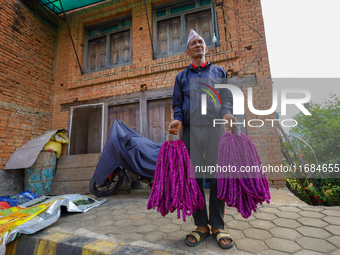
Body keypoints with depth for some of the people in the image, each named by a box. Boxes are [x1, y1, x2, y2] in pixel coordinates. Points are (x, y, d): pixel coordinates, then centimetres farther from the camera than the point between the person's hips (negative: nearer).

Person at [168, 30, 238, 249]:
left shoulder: (219, 72, 20)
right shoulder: (182, 77, 22)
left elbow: (227, 98, 11)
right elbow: (177, 104, 16)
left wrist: (226, 113, -11)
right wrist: (178, 120, -5)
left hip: (216, 127, -1)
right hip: (191, 130, 1)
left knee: (217, 176, -2)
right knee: (193, 176, 0)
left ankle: (218, 226, 12)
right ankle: (202, 225, 13)